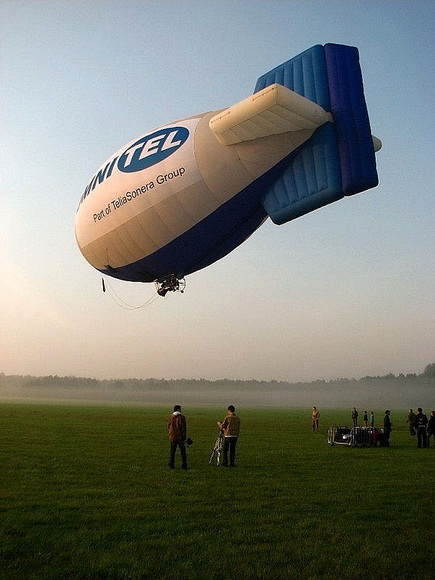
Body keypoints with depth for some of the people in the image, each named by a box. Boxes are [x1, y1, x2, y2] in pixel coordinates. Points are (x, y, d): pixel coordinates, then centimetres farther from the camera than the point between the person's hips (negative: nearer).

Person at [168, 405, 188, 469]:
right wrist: (184, 437, -4)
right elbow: (184, 428, -10)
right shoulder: (182, 417, -10)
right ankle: (184, 465, 8)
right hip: (180, 437, -3)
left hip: (172, 437, 3)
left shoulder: (171, 417, 2)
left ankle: (171, 465, 9)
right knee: (183, 452, 7)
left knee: (172, 452, 10)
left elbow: (168, 427, 8)